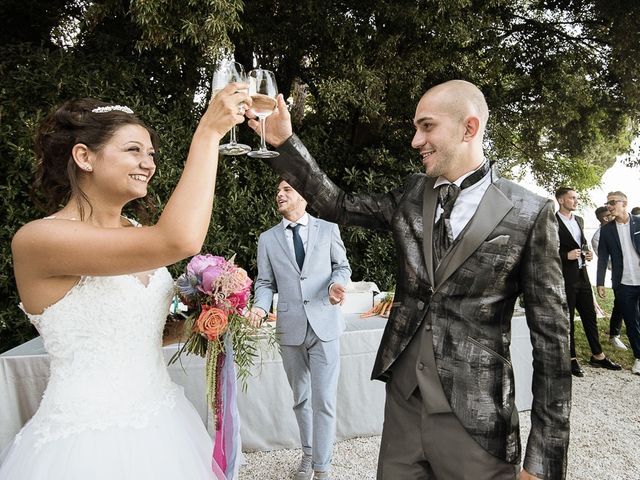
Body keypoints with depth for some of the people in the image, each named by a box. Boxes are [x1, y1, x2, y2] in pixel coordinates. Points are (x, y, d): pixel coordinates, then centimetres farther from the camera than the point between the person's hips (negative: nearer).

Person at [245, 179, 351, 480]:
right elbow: (265, 283, 7)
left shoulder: (328, 229, 5)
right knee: (300, 398, 16)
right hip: (290, 329, 2)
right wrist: (260, 307, -12)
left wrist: (336, 283, -11)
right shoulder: (267, 239, 8)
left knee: (324, 399, -2)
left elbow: (342, 266, 10)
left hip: (324, 325, -2)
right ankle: (307, 454, 37)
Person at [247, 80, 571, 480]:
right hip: (402, 401, 4)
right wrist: (285, 142, -4)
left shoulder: (529, 213, -10)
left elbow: (551, 337, -9)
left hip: (475, 419, -4)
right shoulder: (411, 195, 4)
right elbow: (338, 206, 6)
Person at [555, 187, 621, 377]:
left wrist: (587, 253, 6)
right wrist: (567, 256, -20)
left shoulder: (579, 220, 13)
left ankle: (597, 356, 27)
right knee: (567, 319, 5)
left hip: (582, 275, 7)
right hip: (564, 278, -7)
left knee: (590, 316, 14)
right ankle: (571, 359, 17)